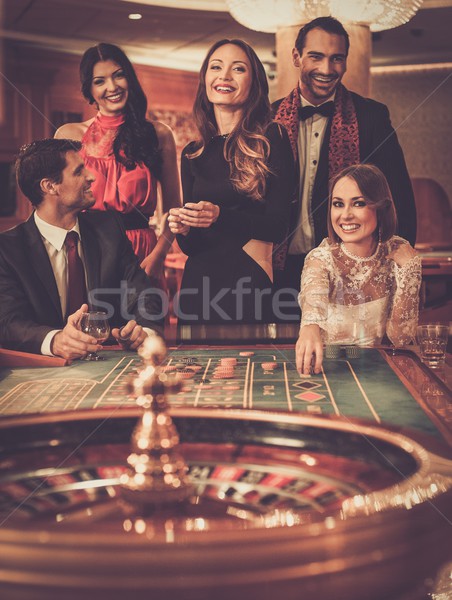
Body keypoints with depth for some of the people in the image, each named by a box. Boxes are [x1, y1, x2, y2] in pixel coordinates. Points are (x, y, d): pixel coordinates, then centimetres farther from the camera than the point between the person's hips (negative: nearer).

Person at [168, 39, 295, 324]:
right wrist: (181, 228, -9)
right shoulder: (192, 154, 10)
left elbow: (278, 225, -7)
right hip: (199, 282, 4)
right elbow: (191, 246, 13)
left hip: (251, 282, -4)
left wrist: (221, 217, -20)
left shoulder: (272, 139, -1)